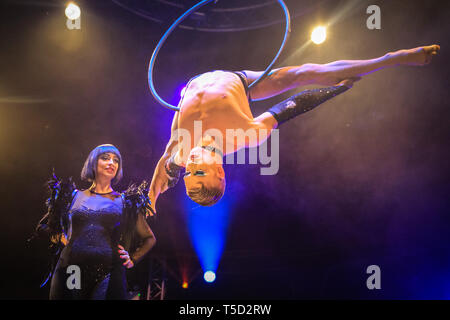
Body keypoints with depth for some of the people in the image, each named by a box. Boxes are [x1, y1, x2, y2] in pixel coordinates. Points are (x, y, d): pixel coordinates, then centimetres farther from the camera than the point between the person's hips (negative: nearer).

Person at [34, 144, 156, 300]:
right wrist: (61, 238, 9)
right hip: (71, 269, 1)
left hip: (108, 272, -1)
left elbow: (149, 238, 19)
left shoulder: (124, 201, 11)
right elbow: (42, 226, 26)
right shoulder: (74, 196, 14)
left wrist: (132, 259, 6)